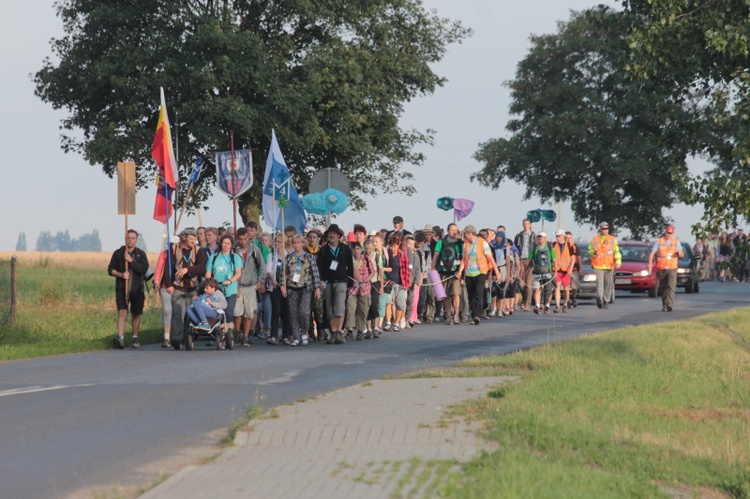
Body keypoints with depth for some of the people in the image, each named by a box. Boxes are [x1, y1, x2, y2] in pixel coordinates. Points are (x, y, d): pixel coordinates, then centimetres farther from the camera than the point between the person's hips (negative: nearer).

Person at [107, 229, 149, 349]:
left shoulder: (141, 254, 6)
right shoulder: (118, 253, 7)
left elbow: (144, 269, -9)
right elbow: (110, 269, 6)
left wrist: (131, 261, -17)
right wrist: (121, 274, -12)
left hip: (137, 289, 1)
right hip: (122, 288, -1)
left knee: (136, 314, 9)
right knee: (122, 312, -17)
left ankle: (135, 338, 24)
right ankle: (120, 337, -26)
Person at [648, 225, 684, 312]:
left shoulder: (676, 242, 12)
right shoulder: (658, 241, 7)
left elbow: (682, 255, 12)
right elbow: (652, 253, -1)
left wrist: (679, 253, -13)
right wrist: (650, 263, -18)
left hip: (672, 269, -1)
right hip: (661, 269, 1)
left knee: (671, 286, -17)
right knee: (663, 288, 6)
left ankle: (669, 305, -26)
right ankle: (664, 305, 18)